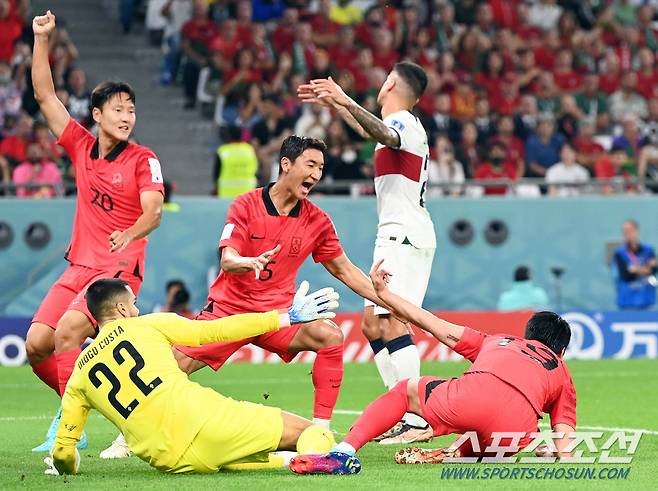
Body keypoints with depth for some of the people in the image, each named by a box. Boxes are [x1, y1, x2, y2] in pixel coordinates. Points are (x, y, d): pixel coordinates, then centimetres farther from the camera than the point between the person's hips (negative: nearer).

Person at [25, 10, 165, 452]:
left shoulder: (143, 160, -5)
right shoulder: (81, 147, 8)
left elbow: (153, 212, -18)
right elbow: (45, 95, 11)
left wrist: (131, 233, -40)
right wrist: (41, 39, 5)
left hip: (120, 266, -6)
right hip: (80, 264, 6)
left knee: (67, 332, -26)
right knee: (37, 344, -4)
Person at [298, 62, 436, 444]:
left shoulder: (404, 123, -10)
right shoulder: (402, 124, 20)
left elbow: (384, 134, -36)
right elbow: (370, 130, 43)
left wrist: (348, 103, -50)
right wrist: (333, 103, 49)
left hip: (405, 235, -11)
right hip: (394, 236, 11)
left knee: (392, 322, -20)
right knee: (373, 325, 11)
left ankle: (418, 421, -27)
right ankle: (402, 414, 9)